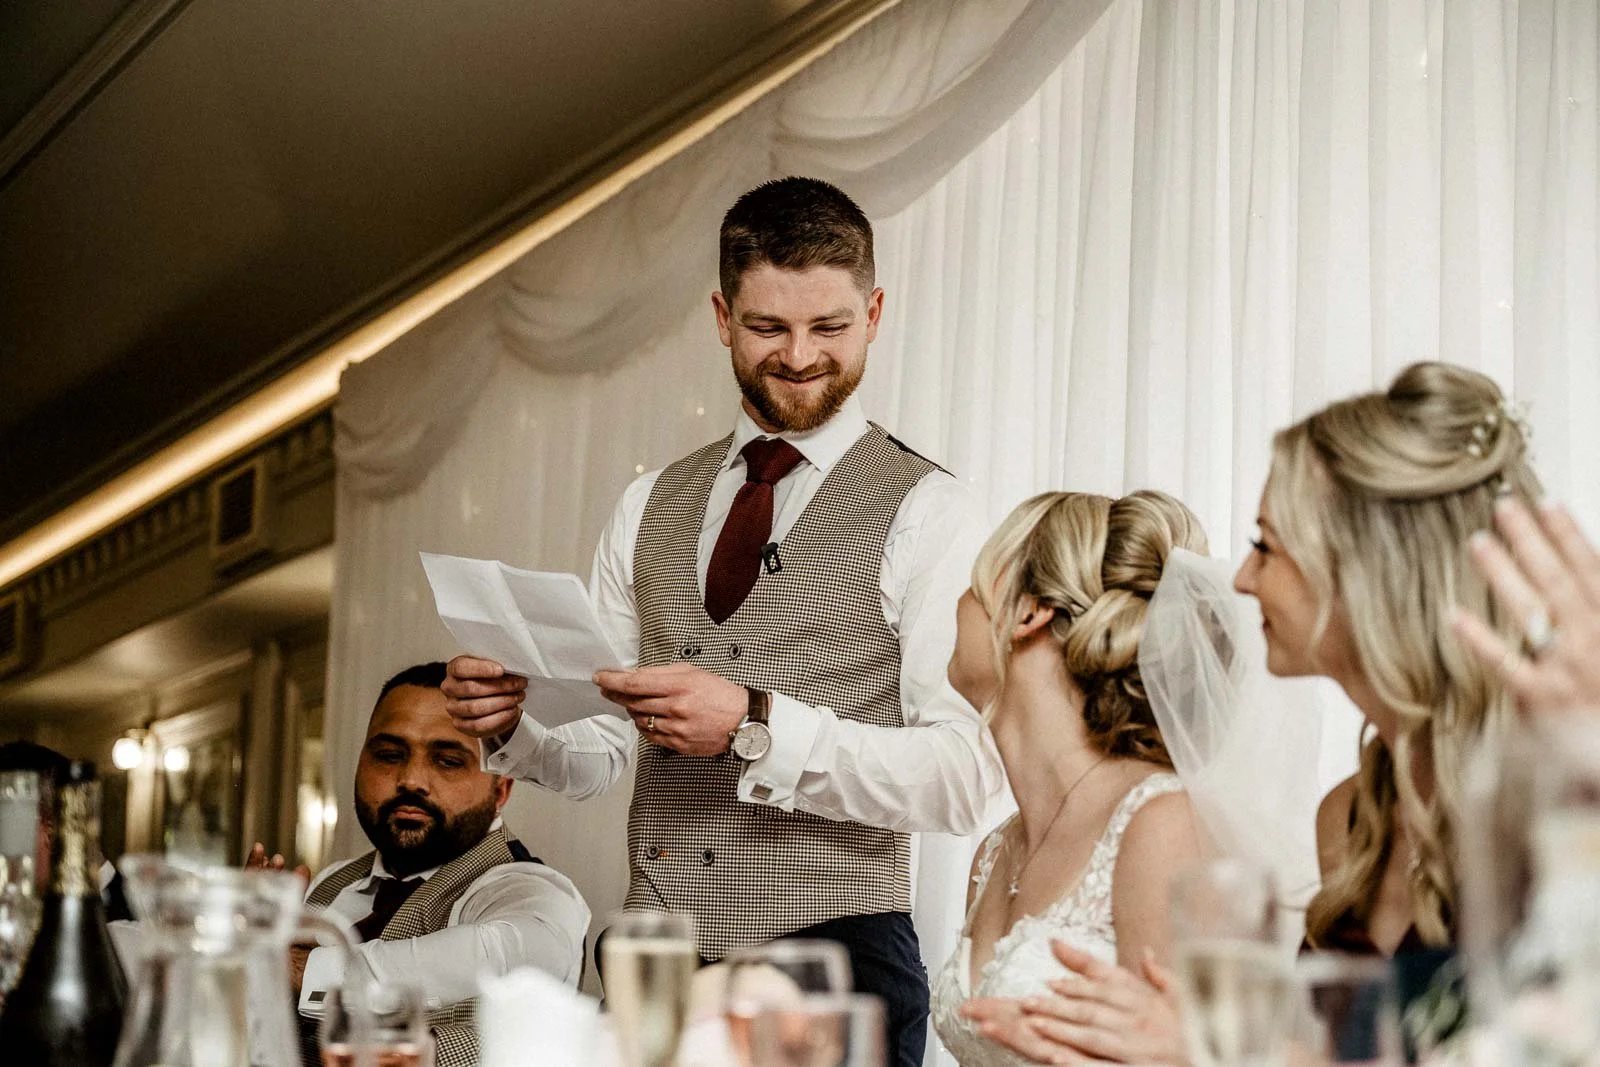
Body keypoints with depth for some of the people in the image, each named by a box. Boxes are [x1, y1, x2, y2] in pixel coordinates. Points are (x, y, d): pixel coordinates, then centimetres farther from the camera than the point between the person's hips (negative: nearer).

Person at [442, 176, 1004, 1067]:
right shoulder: (651, 509, 13)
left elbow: (964, 777, -14)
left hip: (836, 964, -4)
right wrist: (511, 724, -8)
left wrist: (757, 725, -23)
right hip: (658, 967, 4)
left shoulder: (925, 514, -5)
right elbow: (597, 754, 12)